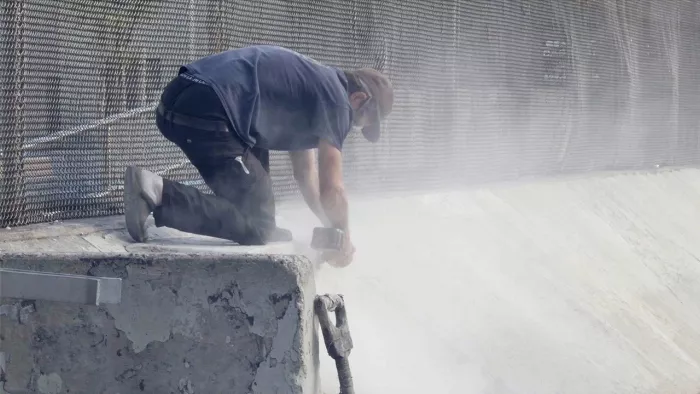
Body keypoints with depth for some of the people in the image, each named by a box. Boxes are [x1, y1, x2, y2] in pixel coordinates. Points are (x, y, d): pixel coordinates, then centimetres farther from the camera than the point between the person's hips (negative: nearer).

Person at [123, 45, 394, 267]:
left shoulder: (311, 86, 30)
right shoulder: (336, 99, 2)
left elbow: (305, 172, 37)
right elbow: (331, 190, 0)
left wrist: (331, 228, 36)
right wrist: (343, 239, 17)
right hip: (204, 113, -11)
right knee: (258, 226, -9)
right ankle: (157, 192, -22)